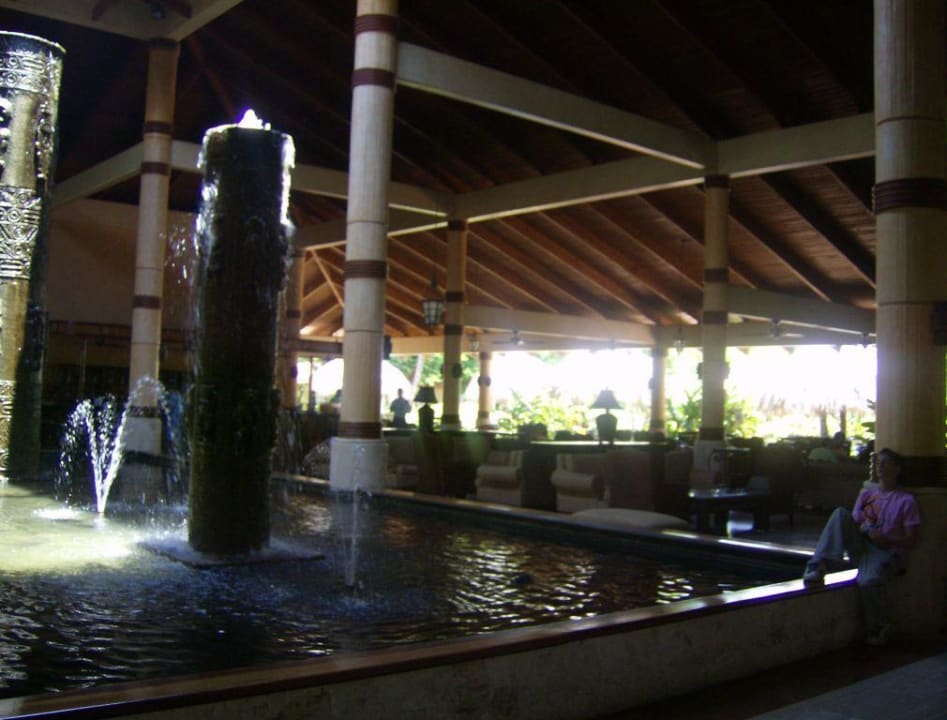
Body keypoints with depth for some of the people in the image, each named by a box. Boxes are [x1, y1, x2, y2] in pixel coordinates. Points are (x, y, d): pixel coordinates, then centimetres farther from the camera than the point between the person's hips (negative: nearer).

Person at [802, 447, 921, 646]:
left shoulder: (906, 500, 3)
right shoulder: (867, 495, 17)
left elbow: (911, 540, -1)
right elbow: (853, 524, 17)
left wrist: (886, 539, -18)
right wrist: (861, 529, -7)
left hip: (886, 553, -4)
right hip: (861, 547, 5)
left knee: (868, 581, -37)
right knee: (840, 513, -21)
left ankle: (879, 628, -8)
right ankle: (818, 566, -33)